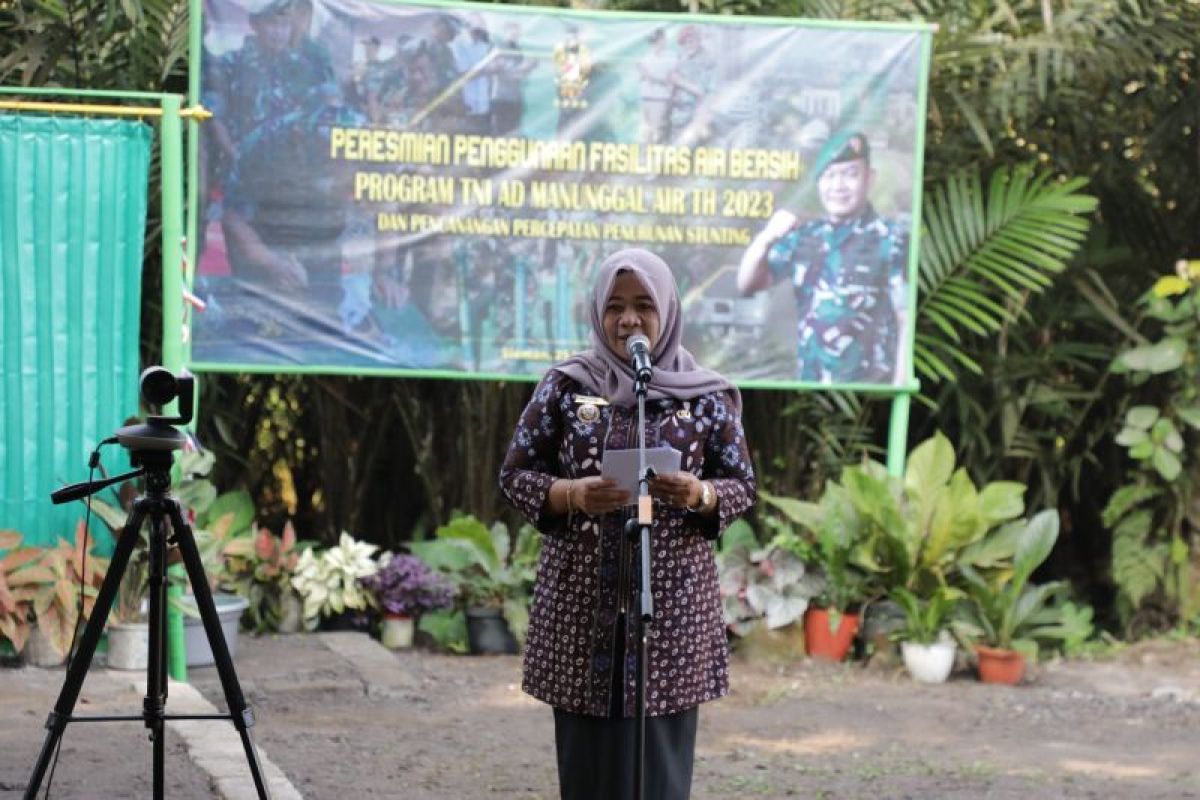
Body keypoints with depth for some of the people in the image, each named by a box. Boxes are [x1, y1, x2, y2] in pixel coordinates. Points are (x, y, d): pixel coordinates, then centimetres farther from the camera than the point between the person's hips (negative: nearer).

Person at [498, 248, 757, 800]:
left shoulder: (707, 396, 3)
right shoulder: (565, 385, 3)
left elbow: (742, 485, 6)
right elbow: (515, 473, 5)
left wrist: (699, 495, -16)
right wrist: (572, 494, -15)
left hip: (672, 601, 0)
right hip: (581, 601, 1)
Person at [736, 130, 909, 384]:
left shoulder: (891, 240, -6)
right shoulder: (804, 237, 9)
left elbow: (908, 321, -7)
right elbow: (747, 285, 10)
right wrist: (766, 238, -9)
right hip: (810, 389, 5)